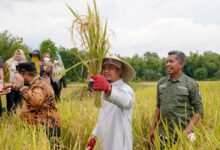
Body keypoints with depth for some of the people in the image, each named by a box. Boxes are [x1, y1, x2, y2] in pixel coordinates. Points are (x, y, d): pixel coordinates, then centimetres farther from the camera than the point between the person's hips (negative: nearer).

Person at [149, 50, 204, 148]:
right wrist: (152, 128, 12)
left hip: (182, 134, -3)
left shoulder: (191, 84, -6)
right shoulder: (161, 83, 6)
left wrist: (188, 130, -14)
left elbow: (199, 111, -4)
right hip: (163, 134, 4)